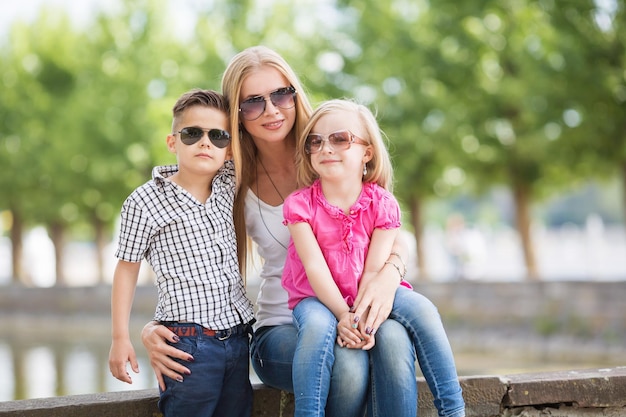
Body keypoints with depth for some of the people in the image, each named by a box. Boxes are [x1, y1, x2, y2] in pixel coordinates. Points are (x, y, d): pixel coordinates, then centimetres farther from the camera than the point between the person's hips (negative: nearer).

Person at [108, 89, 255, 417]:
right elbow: (127, 267, 0)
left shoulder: (227, 185, 8)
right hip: (188, 341, -5)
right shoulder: (144, 202, -5)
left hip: (237, 337, 5)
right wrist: (120, 338, -2)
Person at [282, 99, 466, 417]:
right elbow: (315, 268, -15)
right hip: (318, 298, -1)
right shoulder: (300, 204, -7)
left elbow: (374, 269, -12)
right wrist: (344, 315, -26)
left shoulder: (382, 205, -5)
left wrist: (364, 317, -28)